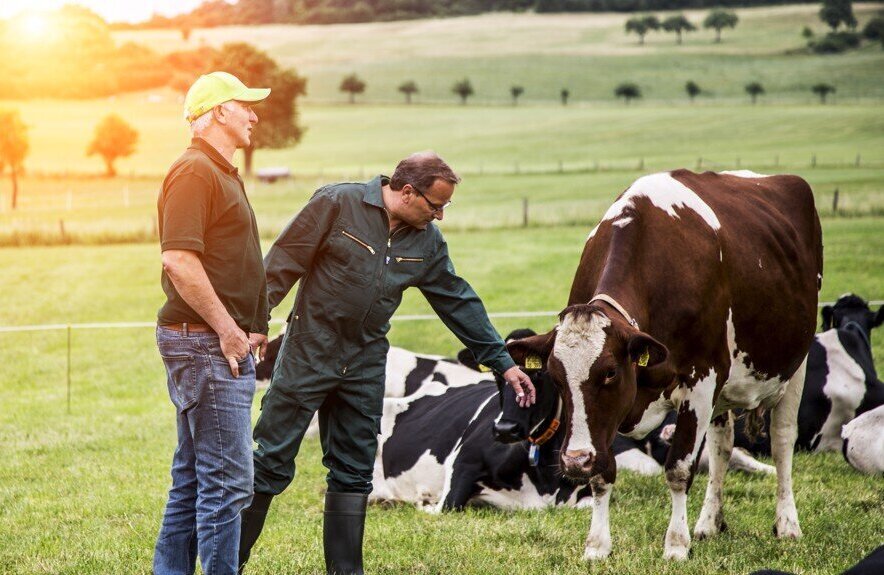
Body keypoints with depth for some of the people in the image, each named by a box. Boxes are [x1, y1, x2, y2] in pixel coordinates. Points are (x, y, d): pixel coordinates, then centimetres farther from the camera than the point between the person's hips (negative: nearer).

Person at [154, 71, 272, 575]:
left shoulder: (222, 173, 20)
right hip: (206, 344, -11)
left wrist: (250, 326, 17)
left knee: (194, 478, 14)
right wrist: (226, 329, -20)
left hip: (227, 343, 11)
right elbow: (179, 261, -22)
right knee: (227, 480, -10)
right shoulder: (195, 171, -13)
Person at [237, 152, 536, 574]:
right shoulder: (337, 204, -11)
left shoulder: (428, 243, 5)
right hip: (309, 353, -5)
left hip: (365, 364, 5)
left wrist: (502, 362, 10)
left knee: (354, 472, 9)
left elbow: (459, 303, 11)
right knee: (272, 462, -3)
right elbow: (283, 264, -11)